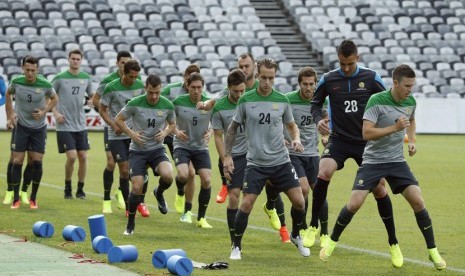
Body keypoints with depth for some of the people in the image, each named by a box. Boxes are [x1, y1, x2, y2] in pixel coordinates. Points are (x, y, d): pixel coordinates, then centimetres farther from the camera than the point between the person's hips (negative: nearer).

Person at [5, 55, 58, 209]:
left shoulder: (45, 84, -17)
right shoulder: (16, 82, -14)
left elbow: (54, 99, 3)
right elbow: (8, 94, 9)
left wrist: (44, 112, -13)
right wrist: (10, 115, 3)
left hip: (39, 128, 0)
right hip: (21, 126, 0)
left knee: (37, 161, -4)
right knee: (17, 161, -5)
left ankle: (33, 199, 10)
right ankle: (16, 199, 5)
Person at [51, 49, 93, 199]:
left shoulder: (86, 78, 6)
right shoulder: (59, 78, -5)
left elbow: (92, 95, 19)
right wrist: (55, 113, -10)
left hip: (81, 125, 4)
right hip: (64, 125, -4)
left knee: (83, 157, 1)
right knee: (72, 156, -12)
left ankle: (80, 189, 14)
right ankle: (67, 188, 9)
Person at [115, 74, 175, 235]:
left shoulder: (167, 105, -6)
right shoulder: (135, 104, -12)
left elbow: (172, 124, 13)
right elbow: (118, 120, 0)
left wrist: (165, 132, -9)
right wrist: (131, 133, -13)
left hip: (157, 149, 1)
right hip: (137, 150, -1)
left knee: (168, 176, -27)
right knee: (137, 187, -10)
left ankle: (159, 194, 10)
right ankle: (130, 223, 12)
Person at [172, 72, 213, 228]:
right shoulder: (178, 102, -11)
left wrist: (210, 132, -12)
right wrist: (176, 131, -15)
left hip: (201, 146, 2)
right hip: (182, 145, -2)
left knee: (206, 180, -10)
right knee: (183, 175, -27)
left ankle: (201, 218, 7)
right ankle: (180, 193, 10)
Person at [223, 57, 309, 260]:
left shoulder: (282, 100, 0)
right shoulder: (246, 101, -4)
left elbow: (291, 125, 16)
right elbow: (232, 128, 6)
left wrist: (296, 139, -5)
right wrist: (227, 156, 0)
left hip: (281, 161, 2)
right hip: (256, 163, -2)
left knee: (299, 201, -3)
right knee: (246, 204, -12)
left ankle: (296, 236, 25)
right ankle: (236, 247, 7)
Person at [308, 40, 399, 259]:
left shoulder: (371, 78, -3)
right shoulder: (328, 80, -2)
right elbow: (315, 103, 12)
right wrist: (318, 119, -8)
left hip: (366, 141, 0)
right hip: (339, 140, 0)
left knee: (379, 189, -2)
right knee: (323, 173, -28)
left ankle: (393, 242, 13)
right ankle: (313, 226, -12)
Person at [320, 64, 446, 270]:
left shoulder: (410, 102, 1)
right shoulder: (376, 101, -18)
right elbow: (366, 133, -24)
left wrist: (411, 141, 8)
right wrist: (395, 127, -28)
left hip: (397, 161, 4)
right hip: (373, 161, -4)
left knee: (417, 201, -9)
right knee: (354, 204, -11)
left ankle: (433, 251, 3)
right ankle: (332, 242, 11)